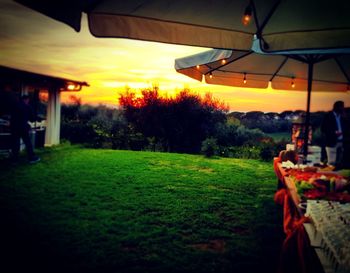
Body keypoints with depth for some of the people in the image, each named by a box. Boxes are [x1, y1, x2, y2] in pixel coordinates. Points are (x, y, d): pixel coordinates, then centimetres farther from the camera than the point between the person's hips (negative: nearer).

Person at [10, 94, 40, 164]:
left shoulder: (15, 105, 10)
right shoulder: (27, 106, -2)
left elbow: (12, 116, 15)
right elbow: (32, 118, 1)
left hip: (14, 126, 4)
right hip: (23, 127, -4)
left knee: (15, 143, 9)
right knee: (28, 142, 1)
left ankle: (15, 158, 11)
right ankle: (31, 158, 3)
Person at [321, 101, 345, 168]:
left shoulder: (341, 117, 14)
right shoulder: (328, 116, -6)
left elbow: (342, 128, 20)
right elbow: (323, 129, -11)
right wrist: (334, 133, -21)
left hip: (340, 142, 7)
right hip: (331, 142, -7)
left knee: (339, 162, 11)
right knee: (332, 162, -6)